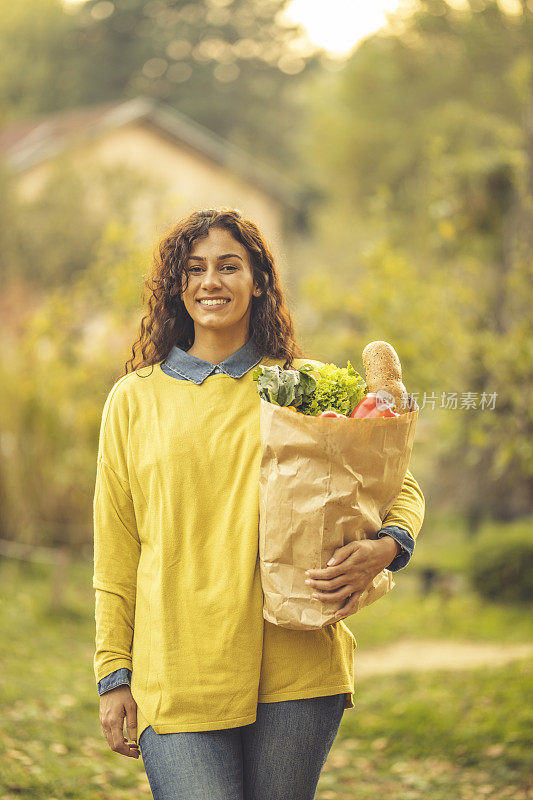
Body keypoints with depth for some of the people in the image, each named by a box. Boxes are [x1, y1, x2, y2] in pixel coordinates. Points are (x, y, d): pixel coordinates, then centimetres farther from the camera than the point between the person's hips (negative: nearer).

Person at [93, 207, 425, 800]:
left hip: (295, 666, 1)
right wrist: (114, 675, 6)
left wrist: (386, 546, -9)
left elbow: (400, 486, 13)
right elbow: (115, 551, 11)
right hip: (177, 674, 0)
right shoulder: (134, 400, 10)